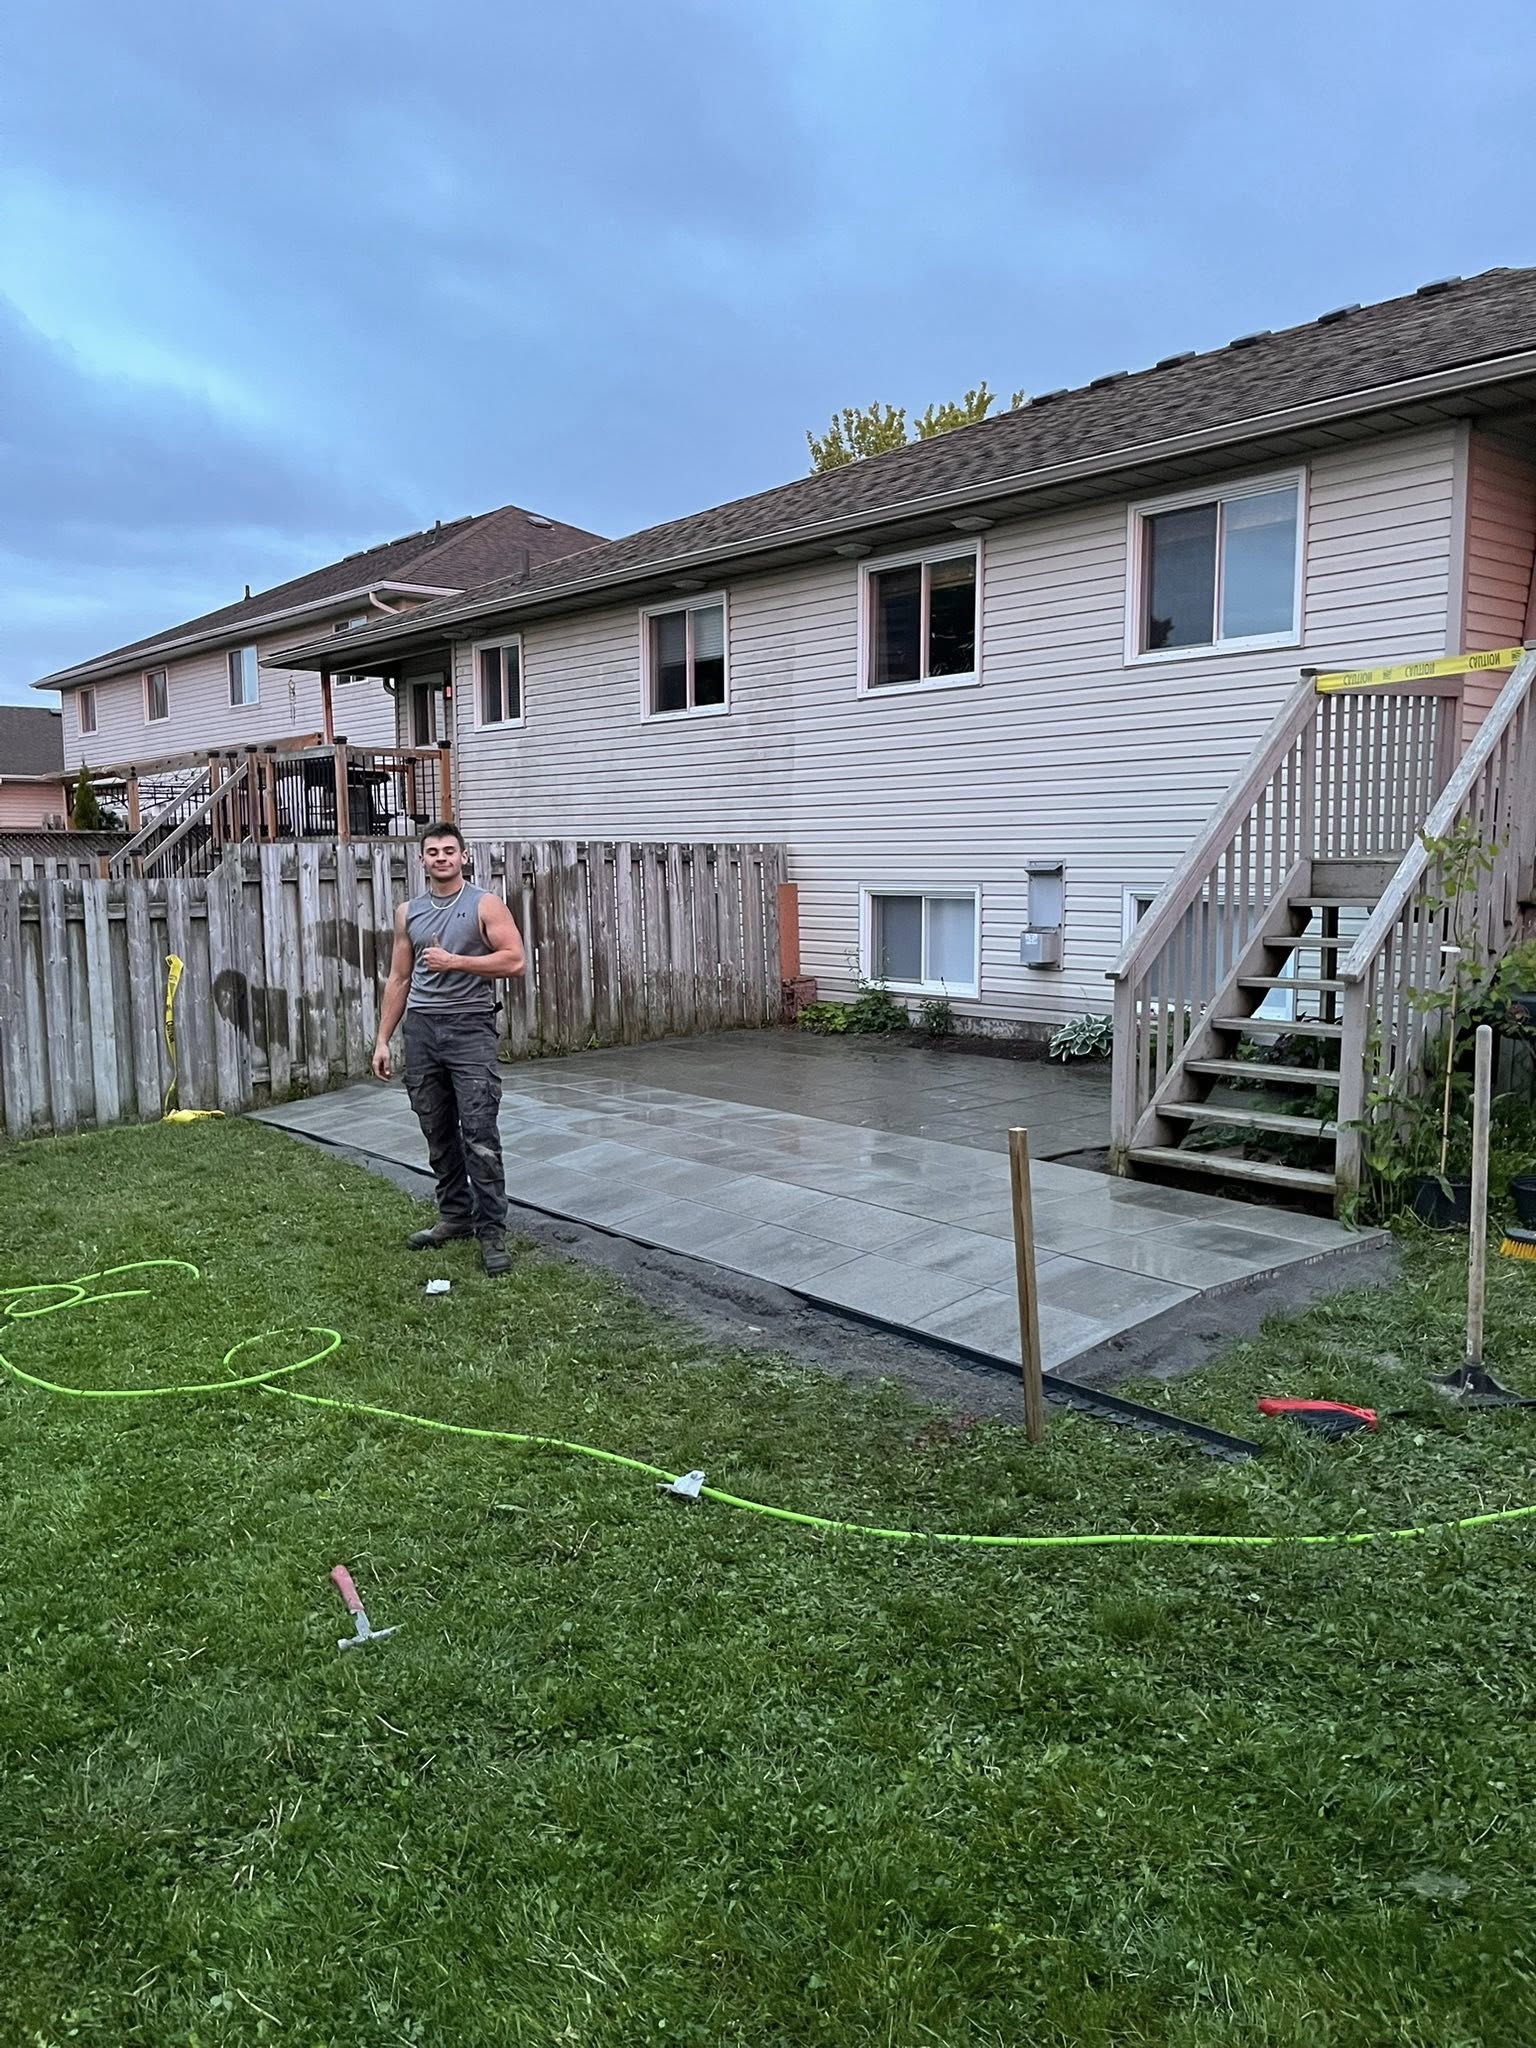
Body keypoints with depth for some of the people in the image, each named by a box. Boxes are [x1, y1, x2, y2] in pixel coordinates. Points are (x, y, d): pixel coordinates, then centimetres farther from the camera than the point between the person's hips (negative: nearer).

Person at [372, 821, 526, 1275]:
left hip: (470, 1028, -5)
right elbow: (399, 979, 16)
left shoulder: (484, 905, 0)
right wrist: (382, 1039, 12)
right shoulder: (408, 912, 13)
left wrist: (455, 961, -15)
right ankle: (455, 1216, 24)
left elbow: (514, 960, -9)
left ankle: (492, 1230, -6)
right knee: (438, 1134, 10)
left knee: (479, 1133, -10)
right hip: (421, 1029, 5)